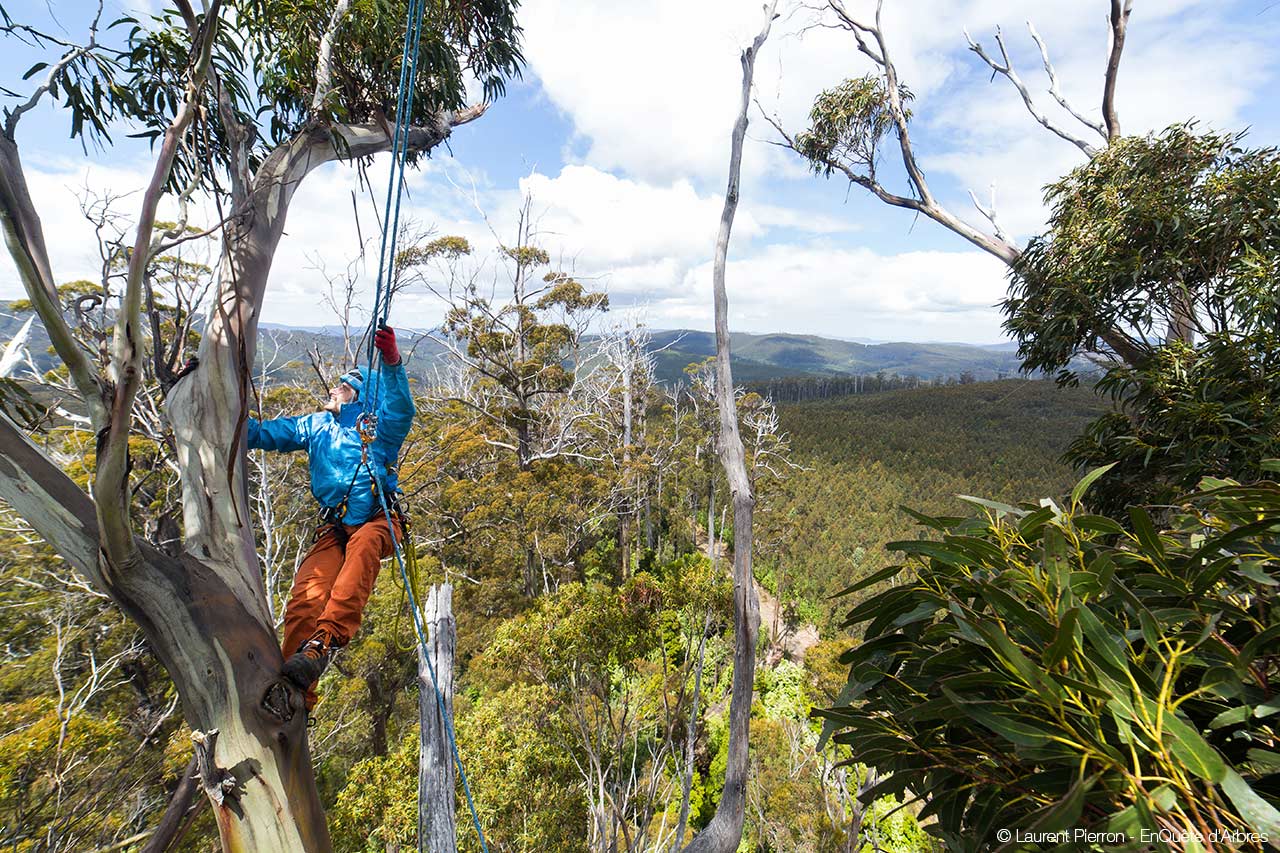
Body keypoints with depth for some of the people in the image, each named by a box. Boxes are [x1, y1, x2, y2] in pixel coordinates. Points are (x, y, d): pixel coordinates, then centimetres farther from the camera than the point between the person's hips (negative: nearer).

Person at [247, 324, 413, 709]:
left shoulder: (381, 426, 6)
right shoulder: (316, 426, 24)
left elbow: (401, 407, -15)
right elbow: (262, 432, 29)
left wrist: (392, 361, -30)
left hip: (377, 523, -4)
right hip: (333, 529, 4)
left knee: (362, 546, -39)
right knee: (305, 598, -19)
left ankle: (324, 642, -44)